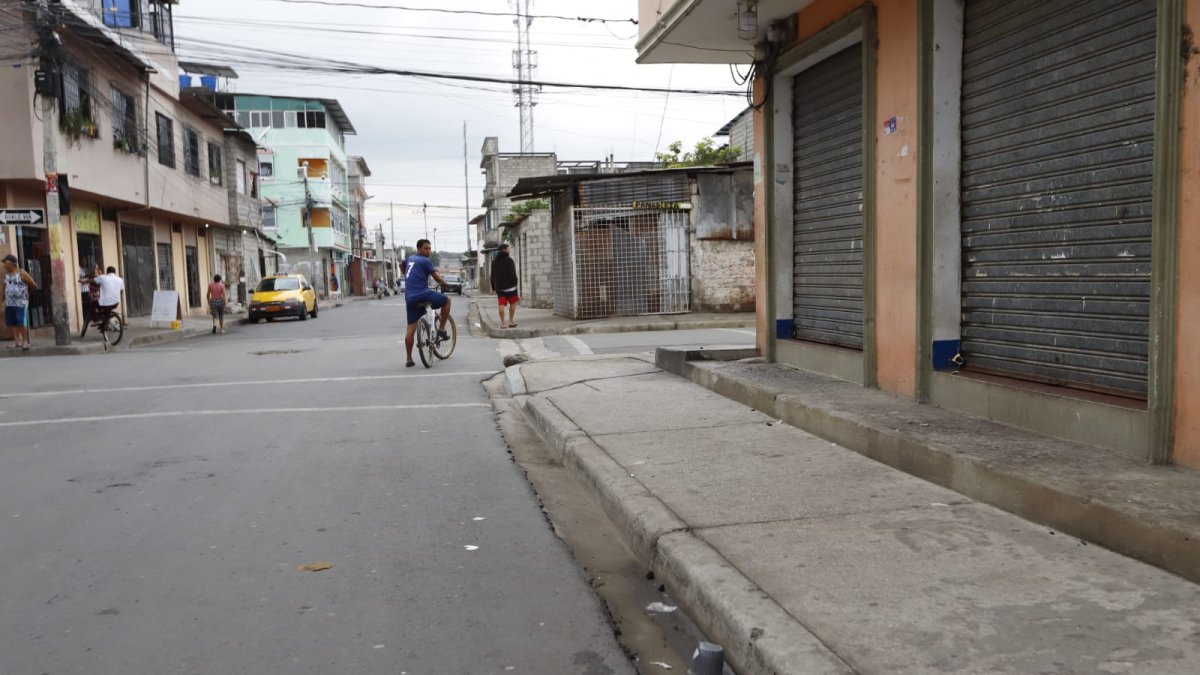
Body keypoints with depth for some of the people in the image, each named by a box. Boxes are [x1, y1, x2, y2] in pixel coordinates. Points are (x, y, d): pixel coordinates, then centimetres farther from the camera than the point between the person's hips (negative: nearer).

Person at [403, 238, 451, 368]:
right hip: (423, 294, -7)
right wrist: (443, 284, 23)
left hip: (410, 298, 7)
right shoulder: (426, 261, -3)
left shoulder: (410, 259, 20)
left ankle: (409, 359, 6)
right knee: (447, 301, 14)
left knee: (411, 329, 7)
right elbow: (436, 278, 2)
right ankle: (441, 329, 12)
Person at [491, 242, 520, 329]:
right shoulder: (509, 260, -9)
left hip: (499, 287, 5)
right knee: (512, 303, 8)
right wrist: (515, 282, -6)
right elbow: (513, 274, -15)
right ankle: (511, 321, 8)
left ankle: (503, 323, -1)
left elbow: (492, 276, 14)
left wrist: (494, 287, 18)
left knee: (501, 304, 1)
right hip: (509, 286, -5)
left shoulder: (494, 261, 11)